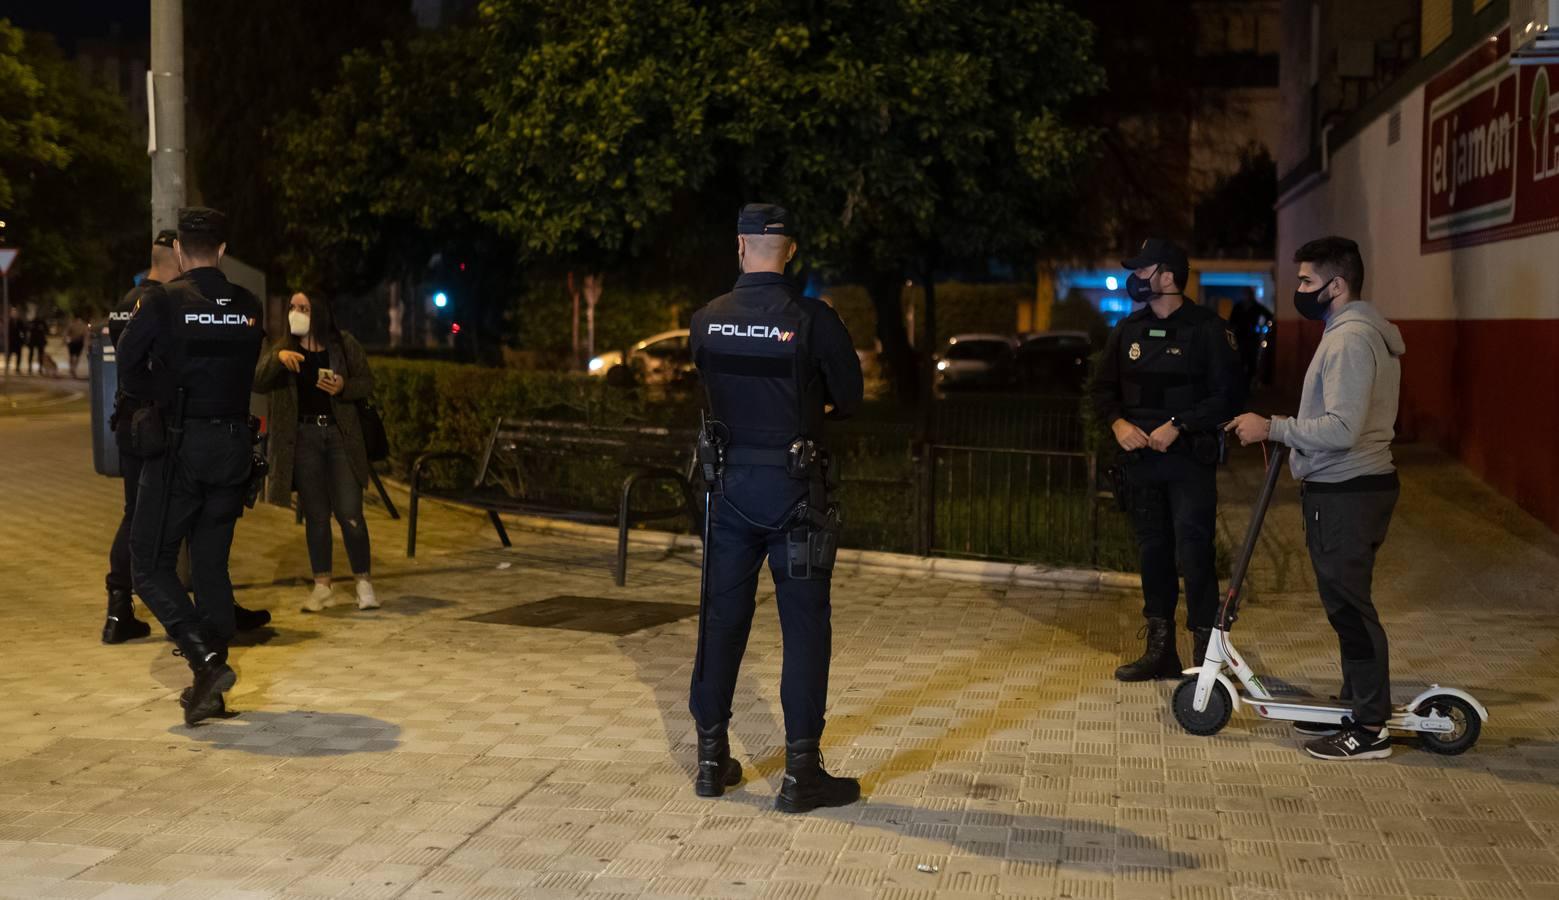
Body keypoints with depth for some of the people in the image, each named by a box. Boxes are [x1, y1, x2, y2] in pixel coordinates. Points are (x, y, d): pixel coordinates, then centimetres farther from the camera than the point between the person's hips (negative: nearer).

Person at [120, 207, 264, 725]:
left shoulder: (162, 302, -9)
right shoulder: (248, 307, 3)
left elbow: (128, 364, 3)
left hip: (179, 447, -5)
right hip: (234, 445, 5)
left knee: (150, 564, 4)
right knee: (212, 564, 13)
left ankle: (206, 660, -13)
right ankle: (209, 689, 15)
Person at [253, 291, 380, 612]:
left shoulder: (345, 344, 3)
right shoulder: (282, 348, 7)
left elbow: (367, 384, 4)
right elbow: (258, 383, -6)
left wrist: (344, 388, -15)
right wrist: (278, 359, -23)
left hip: (341, 435, -2)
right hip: (303, 437, 2)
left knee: (349, 511, -5)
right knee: (315, 514, 6)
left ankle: (364, 582, 6)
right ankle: (322, 586, 14)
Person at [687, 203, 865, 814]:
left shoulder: (707, 321, -2)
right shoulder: (813, 320, -13)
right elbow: (849, 401, -3)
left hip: (732, 486, 4)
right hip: (794, 488, -4)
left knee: (722, 620, 12)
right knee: (805, 627, 3)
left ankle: (712, 760, 20)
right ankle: (801, 773, 5)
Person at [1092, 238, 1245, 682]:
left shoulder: (1207, 328, -6)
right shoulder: (1128, 330, 12)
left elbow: (1228, 394, -10)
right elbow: (1104, 388, 15)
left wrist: (1177, 426, -17)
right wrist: (1118, 423, -5)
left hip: (1190, 459, -6)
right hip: (1138, 458, 6)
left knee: (1193, 553, -9)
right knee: (1152, 553, 11)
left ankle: (1206, 651, -1)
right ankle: (1159, 649, 20)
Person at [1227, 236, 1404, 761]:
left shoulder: (1350, 340, -19)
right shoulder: (1370, 334, 16)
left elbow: (1342, 429, -26)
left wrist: (1272, 429, -20)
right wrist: (1291, 434, 15)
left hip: (1346, 494, -11)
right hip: (1355, 485, 11)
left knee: (1348, 604, -6)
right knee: (1347, 602, 17)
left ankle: (1370, 729, -1)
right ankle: (1356, 705, 27)